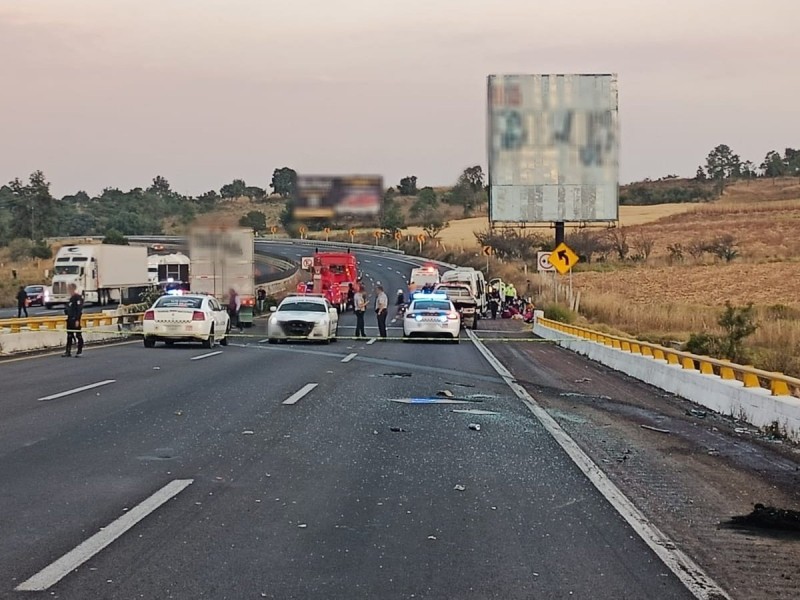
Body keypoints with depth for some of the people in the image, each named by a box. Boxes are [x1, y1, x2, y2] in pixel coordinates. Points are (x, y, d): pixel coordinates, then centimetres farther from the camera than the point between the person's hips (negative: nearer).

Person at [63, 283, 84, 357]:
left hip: (75, 319, -10)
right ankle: (68, 351, 13)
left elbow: (79, 309, -19)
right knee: (69, 335, 10)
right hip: (70, 319, 10)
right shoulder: (71, 298, 16)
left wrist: (77, 320, -23)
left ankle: (80, 351, 5)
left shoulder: (78, 298, -13)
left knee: (78, 335, -1)